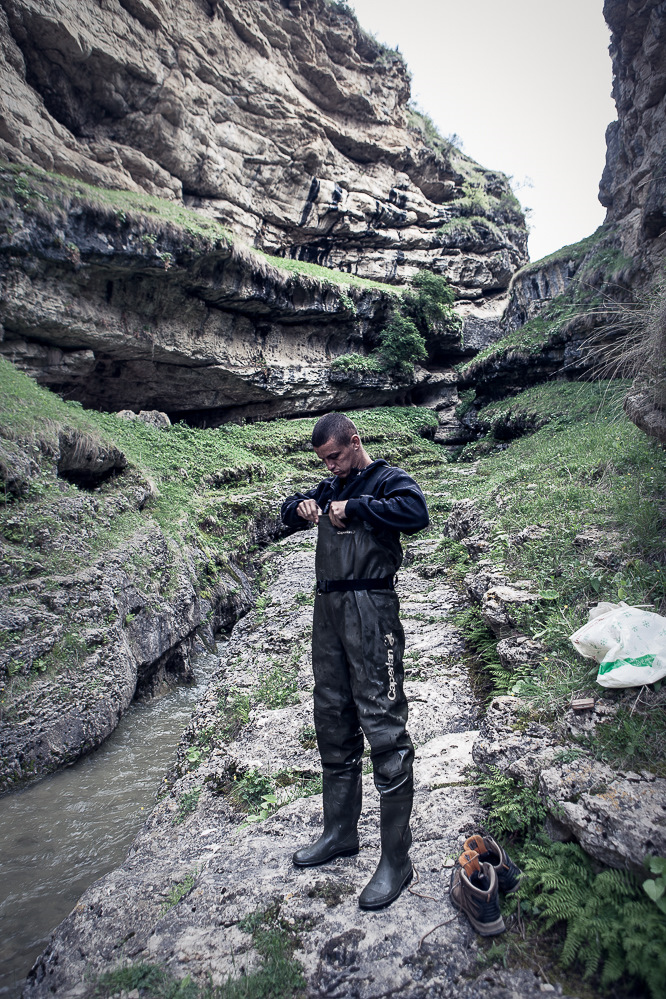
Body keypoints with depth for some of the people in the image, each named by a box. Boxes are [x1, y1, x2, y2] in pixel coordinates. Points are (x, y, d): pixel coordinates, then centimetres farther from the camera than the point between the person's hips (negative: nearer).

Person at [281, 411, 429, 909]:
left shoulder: (388, 478, -1)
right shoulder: (330, 488, 20)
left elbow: (416, 512, -22)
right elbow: (289, 509, 31)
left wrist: (355, 507, -16)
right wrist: (300, 508, 8)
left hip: (370, 608, -7)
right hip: (328, 608, 8)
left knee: (382, 724, -5)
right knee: (332, 723, 15)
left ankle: (396, 857, 10)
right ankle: (340, 832, 32)